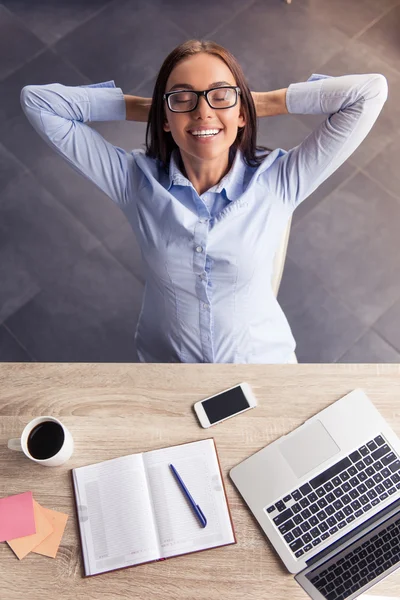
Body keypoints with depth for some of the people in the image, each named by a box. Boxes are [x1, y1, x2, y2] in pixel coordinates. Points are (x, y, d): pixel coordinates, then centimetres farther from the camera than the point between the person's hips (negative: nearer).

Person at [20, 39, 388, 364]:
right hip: (163, 357, 1)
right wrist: (142, 108, -13)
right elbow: (38, 101, -12)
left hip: (264, 358, 0)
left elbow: (371, 92, -21)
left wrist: (262, 103, -16)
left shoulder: (278, 181, -17)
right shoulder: (136, 181, -14)